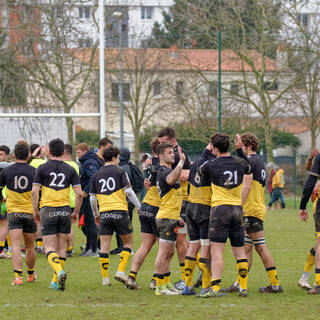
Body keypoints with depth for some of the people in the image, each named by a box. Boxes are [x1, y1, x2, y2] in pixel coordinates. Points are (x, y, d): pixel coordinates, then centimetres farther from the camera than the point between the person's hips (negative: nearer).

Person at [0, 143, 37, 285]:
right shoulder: (34, 172, -3)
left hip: (13, 211, -1)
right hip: (30, 212, 1)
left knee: (16, 246, -8)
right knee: (30, 247, 15)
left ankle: (18, 276, -23)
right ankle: (31, 275, 31)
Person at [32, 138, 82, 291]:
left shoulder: (42, 168, -2)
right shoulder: (70, 170, 4)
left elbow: (34, 191, -7)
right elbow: (79, 193, -1)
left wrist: (35, 211, 4)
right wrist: (76, 212, 10)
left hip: (48, 210, -3)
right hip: (65, 210, 3)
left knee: (49, 248, -2)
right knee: (61, 248, 13)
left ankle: (60, 272, -29)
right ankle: (56, 282, 15)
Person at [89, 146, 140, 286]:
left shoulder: (97, 175, 11)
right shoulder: (120, 171, 0)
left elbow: (92, 198, 13)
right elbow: (128, 191, -9)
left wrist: (96, 215, 26)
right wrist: (139, 206, 0)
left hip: (104, 213, 3)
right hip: (120, 211, -3)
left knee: (104, 247, 5)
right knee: (128, 242, 10)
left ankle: (105, 277, 4)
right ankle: (121, 271, -3)